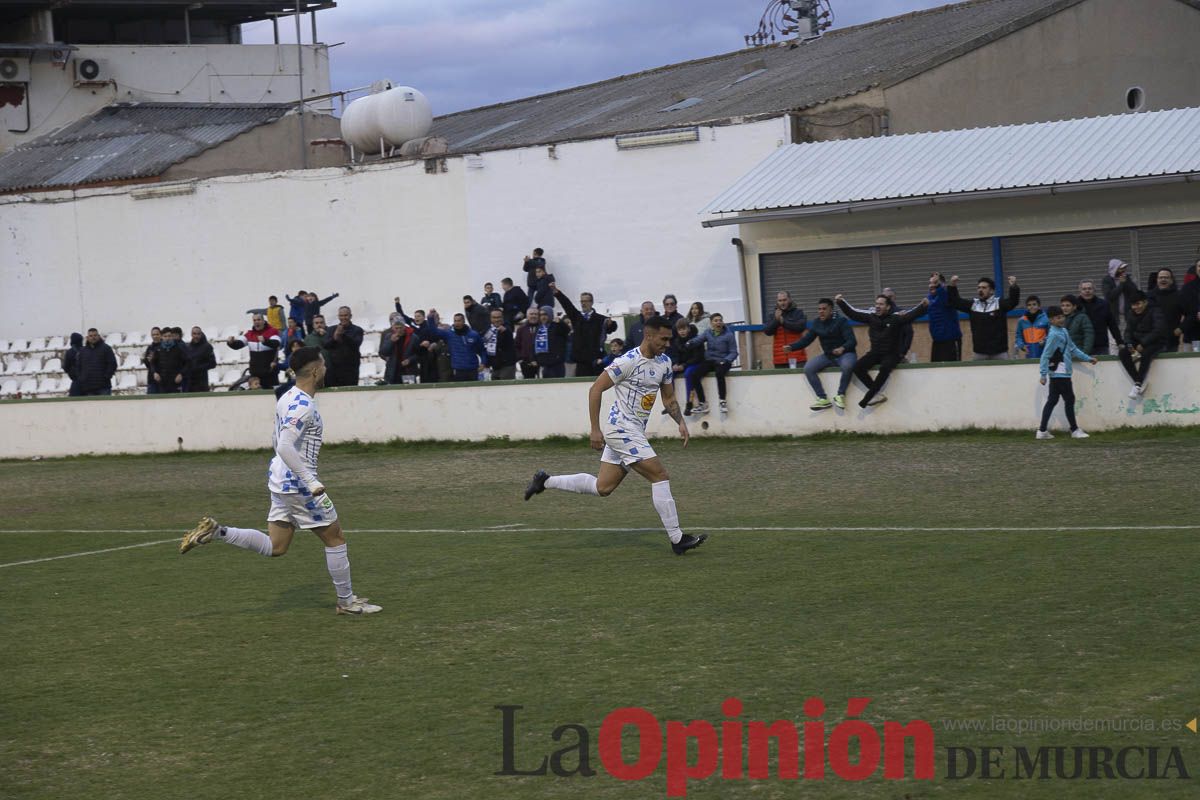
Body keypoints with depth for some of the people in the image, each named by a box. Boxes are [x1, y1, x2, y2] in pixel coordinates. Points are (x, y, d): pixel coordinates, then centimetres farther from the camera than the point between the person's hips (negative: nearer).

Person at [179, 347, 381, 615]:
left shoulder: (288, 399, 11)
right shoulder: (304, 406, -20)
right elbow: (285, 447, -29)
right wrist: (311, 482, -29)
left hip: (280, 480, 9)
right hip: (298, 484, -9)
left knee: (274, 547, 11)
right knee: (335, 539, 5)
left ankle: (217, 532, 0)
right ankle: (346, 601, 14)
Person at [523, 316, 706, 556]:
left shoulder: (664, 362, 8)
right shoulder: (629, 361, -18)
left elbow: (669, 399, 19)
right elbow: (595, 389, -15)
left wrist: (680, 422, 2)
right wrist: (595, 429, -17)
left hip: (635, 431, 9)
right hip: (621, 428, -9)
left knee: (602, 488, 11)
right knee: (660, 476, -12)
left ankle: (545, 481, 23)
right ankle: (677, 540, -9)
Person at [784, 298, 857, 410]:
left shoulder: (841, 321, -14)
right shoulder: (816, 323, 4)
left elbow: (852, 340, -21)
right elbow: (806, 339, 3)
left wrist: (842, 348, -42)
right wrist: (791, 346, -14)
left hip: (845, 353, -6)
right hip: (828, 355, 6)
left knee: (847, 366, -40)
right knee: (808, 368, -17)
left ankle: (840, 395, -20)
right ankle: (823, 399, -13)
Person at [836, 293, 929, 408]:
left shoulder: (896, 318, -6)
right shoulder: (871, 317, 5)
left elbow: (912, 314, -19)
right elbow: (852, 313, 9)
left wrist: (923, 306, -36)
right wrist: (841, 303, 0)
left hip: (891, 354, -4)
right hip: (875, 353, 4)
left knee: (885, 368, -36)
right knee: (858, 367, -20)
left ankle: (868, 397, -26)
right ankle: (877, 394, -19)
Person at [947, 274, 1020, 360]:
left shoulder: (1000, 304, -3)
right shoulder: (972, 305, 7)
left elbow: (1013, 301, -19)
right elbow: (955, 302, 10)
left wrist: (1014, 287, -37)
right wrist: (953, 286, -5)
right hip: (979, 353, 3)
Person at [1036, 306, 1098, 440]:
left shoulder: (1063, 331, 11)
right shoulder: (1054, 335, -18)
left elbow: (1072, 348, 21)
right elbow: (1045, 355, -19)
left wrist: (1087, 358, 20)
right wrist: (1043, 374, -20)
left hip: (1059, 374, 9)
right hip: (1060, 374, -9)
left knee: (1052, 401, 9)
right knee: (1069, 399, -1)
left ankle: (1042, 431, 11)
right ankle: (1075, 430, 8)